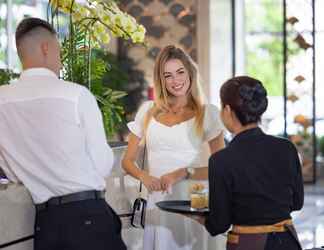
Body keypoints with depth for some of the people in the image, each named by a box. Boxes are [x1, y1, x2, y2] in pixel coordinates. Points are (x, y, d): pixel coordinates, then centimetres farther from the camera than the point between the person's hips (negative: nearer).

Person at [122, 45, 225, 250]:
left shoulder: (207, 113, 2)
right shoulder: (148, 111, 9)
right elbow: (128, 161, 13)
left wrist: (183, 173, -14)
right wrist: (143, 176, -8)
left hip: (192, 202, -2)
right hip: (157, 202, 2)